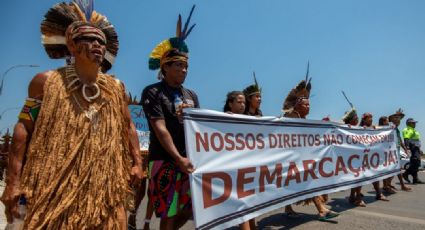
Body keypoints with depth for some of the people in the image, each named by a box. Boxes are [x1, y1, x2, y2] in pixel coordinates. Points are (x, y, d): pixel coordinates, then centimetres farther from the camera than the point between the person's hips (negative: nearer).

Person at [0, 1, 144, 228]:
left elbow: (128, 127, 14)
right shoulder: (46, 82, 0)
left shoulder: (116, 88, 8)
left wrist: (137, 163, 6)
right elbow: (23, 128, -1)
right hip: (55, 186, -2)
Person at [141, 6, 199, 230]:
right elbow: (160, 128, -16)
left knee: (191, 207, 14)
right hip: (165, 161, -6)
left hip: (190, 159, 6)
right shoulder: (153, 92, -6)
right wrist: (178, 158, -23)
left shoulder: (191, 95, 13)